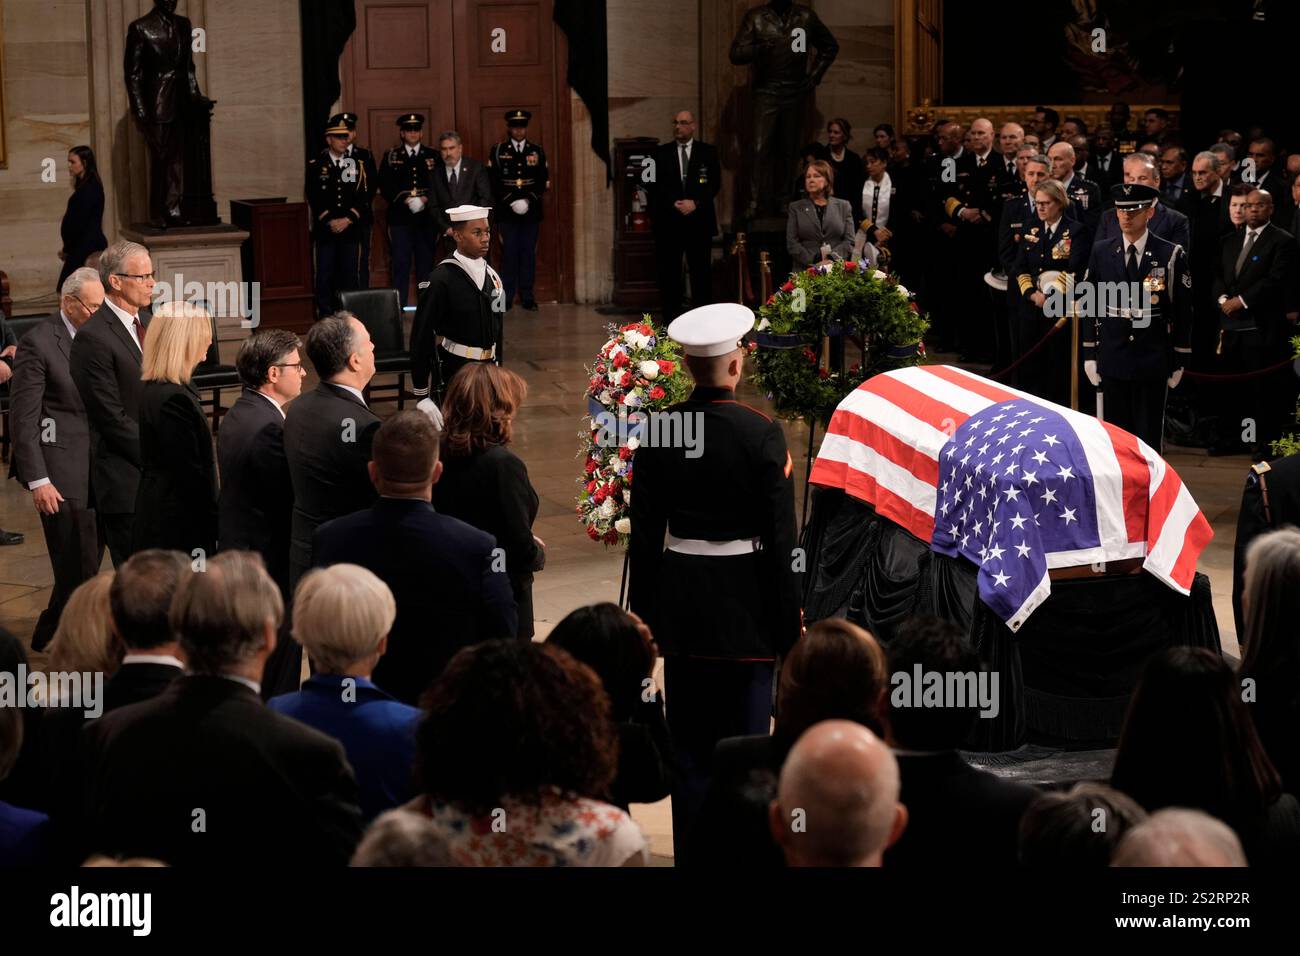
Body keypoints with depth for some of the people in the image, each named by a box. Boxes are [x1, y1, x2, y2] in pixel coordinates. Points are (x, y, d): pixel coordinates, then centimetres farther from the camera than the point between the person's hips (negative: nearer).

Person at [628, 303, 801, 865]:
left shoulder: (658, 431, -3)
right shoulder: (760, 434, -12)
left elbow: (643, 533, 2)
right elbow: (780, 537, -10)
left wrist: (643, 611, 11)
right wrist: (790, 623, -3)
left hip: (680, 599, 3)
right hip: (746, 602, -3)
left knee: (688, 743, 11)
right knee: (744, 740, 5)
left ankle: (690, 852, 17)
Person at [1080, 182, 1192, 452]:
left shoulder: (1171, 256, -3)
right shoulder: (1101, 254, 5)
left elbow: (1183, 313, 0)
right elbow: (1091, 308, 9)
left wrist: (1179, 362, 0)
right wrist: (1089, 355, 5)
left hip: (1153, 362, -2)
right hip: (1112, 360, 2)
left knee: (1149, 437, 3)